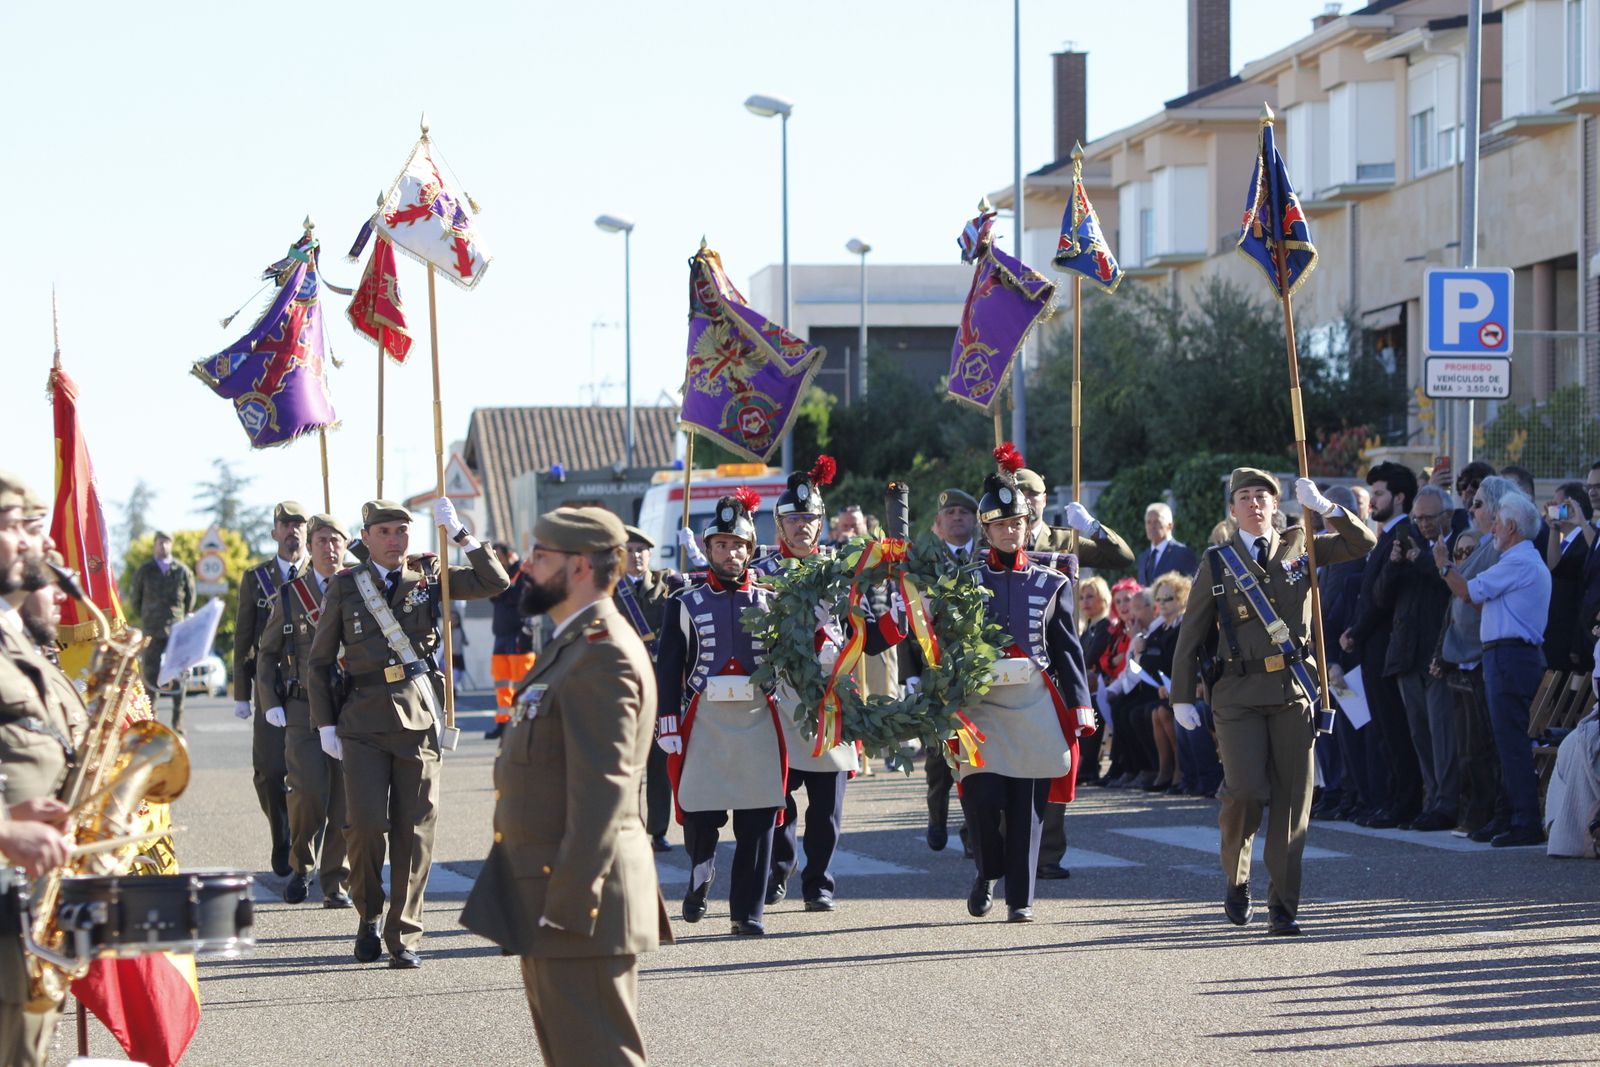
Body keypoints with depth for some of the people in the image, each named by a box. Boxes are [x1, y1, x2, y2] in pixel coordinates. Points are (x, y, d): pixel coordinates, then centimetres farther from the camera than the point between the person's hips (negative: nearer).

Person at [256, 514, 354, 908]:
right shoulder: (289, 595, 9)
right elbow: (267, 654, 14)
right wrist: (270, 704, 2)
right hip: (302, 709, 0)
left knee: (344, 800, -2)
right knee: (309, 791, -14)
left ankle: (336, 885, 8)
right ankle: (302, 864, 10)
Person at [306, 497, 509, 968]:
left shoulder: (429, 576, 8)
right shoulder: (344, 587, 5)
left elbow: (495, 582, -2)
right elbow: (318, 661, 10)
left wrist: (459, 533, -8)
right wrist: (325, 725, 3)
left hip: (420, 718, 1)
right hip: (364, 721, -1)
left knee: (415, 831, 0)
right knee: (366, 823, -11)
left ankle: (404, 936, 8)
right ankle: (368, 917, 13)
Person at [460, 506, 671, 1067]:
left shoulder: (601, 656, -19)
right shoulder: (573, 646, 15)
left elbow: (602, 791, -24)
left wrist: (568, 906, -25)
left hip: (577, 895, -11)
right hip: (546, 888, 11)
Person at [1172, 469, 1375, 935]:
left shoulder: (1298, 548, 12)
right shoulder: (1218, 563, 7)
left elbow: (1363, 544, 7)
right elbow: (1191, 635, 8)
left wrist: (1324, 506, -7)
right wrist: (1182, 697, 3)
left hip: (1294, 689, 2)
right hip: (1239, 691, -2)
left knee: (1293, 799, -1)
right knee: (1246, 790, -15)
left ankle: (1283, 906, 5)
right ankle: (1236, 876, 13)